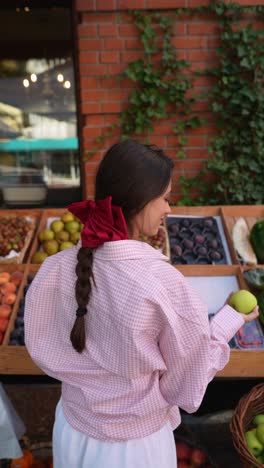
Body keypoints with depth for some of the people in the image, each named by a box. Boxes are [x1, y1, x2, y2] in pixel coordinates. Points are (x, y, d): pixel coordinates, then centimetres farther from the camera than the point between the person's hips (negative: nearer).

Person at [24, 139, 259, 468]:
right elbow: (189, 381, -14)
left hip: (73, 431, 3)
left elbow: (45, 352, -3)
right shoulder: (164, 283, -29)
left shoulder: (56, 269, -17)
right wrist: (230, 320, -2)